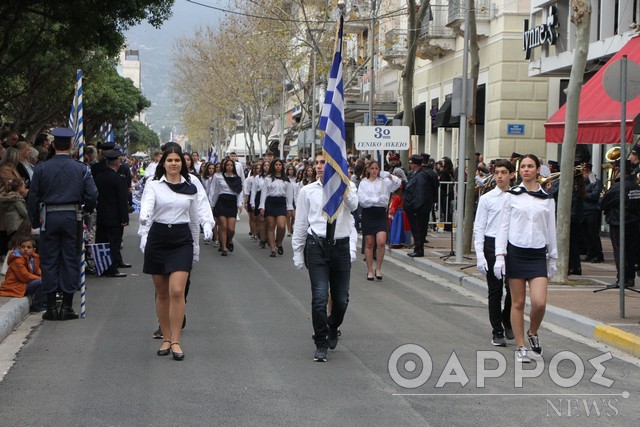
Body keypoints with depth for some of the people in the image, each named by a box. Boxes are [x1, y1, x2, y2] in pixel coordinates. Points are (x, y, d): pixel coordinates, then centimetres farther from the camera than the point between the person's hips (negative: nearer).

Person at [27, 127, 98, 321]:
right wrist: (86, 210, 16)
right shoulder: (81, 169, -1)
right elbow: (92, 195, -5)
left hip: (49, 218, 0)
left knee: (49, 262, 6)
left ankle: (51, 307, 5)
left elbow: (33, 198, 1)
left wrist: (35, 221, 11)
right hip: (72, 218, 0)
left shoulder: (41, 168, 0)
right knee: (70, 261, 5)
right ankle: (67, 307, 4)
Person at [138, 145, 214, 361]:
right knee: (162, 293, 8)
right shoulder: (153, 184, 0)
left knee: (177, 291, -12)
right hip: (157, 237, 0)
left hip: (182, 239, 0)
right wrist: (143, 218, -38)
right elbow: (147, 205, -18)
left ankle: (176, 341, -6)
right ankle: (166, 338, 19)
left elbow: (197, 213, 15)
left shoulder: (191, 186, 7)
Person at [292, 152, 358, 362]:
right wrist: (298, 253, 9)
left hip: (341, 246, 1)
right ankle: (321, 344, 4)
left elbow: (353, 205, -20)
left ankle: (332, 328, 40)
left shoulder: (347, 187, 3)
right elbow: (300, 224, 8)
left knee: (341, 299, 9)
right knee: (320, 297, -10)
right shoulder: (308, 191, 3)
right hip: (317, 246, -1)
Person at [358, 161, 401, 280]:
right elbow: (362, 199, -7)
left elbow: (398, 183, -8)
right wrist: (377, 200, -15)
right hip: (368, 213, 0)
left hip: (380, 213, 0)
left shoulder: (384, 182, 7)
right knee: (369, 243, 4)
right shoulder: (363, 183, 6)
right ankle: (370, 270, 13)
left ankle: (378, 268, 3)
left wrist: (389, 176, -23)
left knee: (381, 242, -13)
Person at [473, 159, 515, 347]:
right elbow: (478, 228, 1)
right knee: (495, 290, 4)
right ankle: (497, 331, 14)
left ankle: (507, 321, 29)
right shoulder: (486, 199, 1)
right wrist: (480, 256, -7)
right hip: (492, 245, -1)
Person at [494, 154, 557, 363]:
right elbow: (503, 226, 2)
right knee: (518, 303, 2)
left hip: (538, 254, 1)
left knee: (539, 302, -12)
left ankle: (533, 332, 18)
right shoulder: (512, 195, 3)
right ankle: (521, 347, 11)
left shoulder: (547, 199, 7)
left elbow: (551, 229, 13)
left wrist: (553, 258, 13)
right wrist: (500, 255, -5)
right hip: (515, 252, -1)